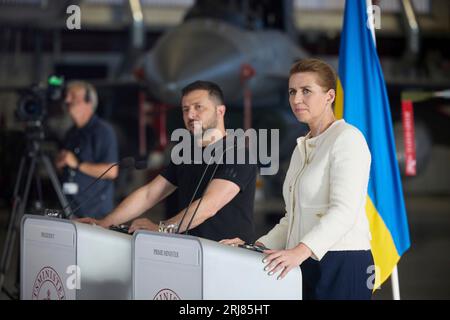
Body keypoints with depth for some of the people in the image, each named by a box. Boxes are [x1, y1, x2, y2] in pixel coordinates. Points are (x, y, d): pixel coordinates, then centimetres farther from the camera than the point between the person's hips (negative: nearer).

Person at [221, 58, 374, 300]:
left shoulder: (347, 138, -7)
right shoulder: (302, 147, 19)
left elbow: (344, 210, -20)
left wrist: (301, 251, -31)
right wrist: (259, 247, 5)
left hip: (342, 265, -7)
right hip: (306, 266, 7)